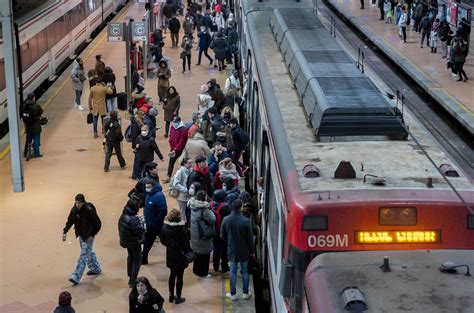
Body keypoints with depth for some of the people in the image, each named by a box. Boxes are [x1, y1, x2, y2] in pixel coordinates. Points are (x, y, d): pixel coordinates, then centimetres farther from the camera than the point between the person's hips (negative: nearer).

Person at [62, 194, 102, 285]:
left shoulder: (89, 211, -26)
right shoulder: (74, 209, -7)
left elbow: (98, 224, -19)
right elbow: (70, 221, 7)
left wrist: (92, 235, -19)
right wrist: (65, 232, -1)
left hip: (88, 236, -8)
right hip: (81, 235, 8)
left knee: (83, 256, -5)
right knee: (89, 252, 24)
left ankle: (76, 277, -6)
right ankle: (96, 269, 43)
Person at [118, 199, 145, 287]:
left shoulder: (122, 217, -6)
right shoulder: (132, 220, -32)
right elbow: (140, 230, -28)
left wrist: (137, 221, -2)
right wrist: (140, 222, -11)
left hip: (126, 241, 8)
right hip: (135, 243, -8)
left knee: (130, 257, 27)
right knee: (137, 260, 7)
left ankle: (130, 278, 39)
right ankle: (132, 281, 7)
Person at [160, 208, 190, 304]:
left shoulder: (165, 227, -7)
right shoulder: (181, 229, -24)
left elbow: (163, 241, 4)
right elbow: (186, 243, -19)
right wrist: (187, 251, -1)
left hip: (170, 255, 5)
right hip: (180, 255, -5)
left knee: (172, 275, 19)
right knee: (179, 276, 7)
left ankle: (171, 296, 28)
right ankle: (178, 297, 17)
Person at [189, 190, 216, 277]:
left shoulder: (192, 205, -5)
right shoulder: (204, 209, -27)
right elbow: (212, 220, -22)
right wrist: (211, 212, -5)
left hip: (194, 233, 8)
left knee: (197, 251, 24)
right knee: (204, 253, 8)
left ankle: (196, 269, 37)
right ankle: (202, 272, 18)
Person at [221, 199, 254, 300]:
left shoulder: (226, 220, -11)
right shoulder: (245, 221, -20)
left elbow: (223, 236, 0)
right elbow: (250, 238, -11)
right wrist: (251, 251, 2)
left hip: (232, 250, 2)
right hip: (244, 251, -2)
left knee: (233, 271, 12)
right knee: (245, 271, 12)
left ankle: (233, 294, 18)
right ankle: (245, 293, 22)